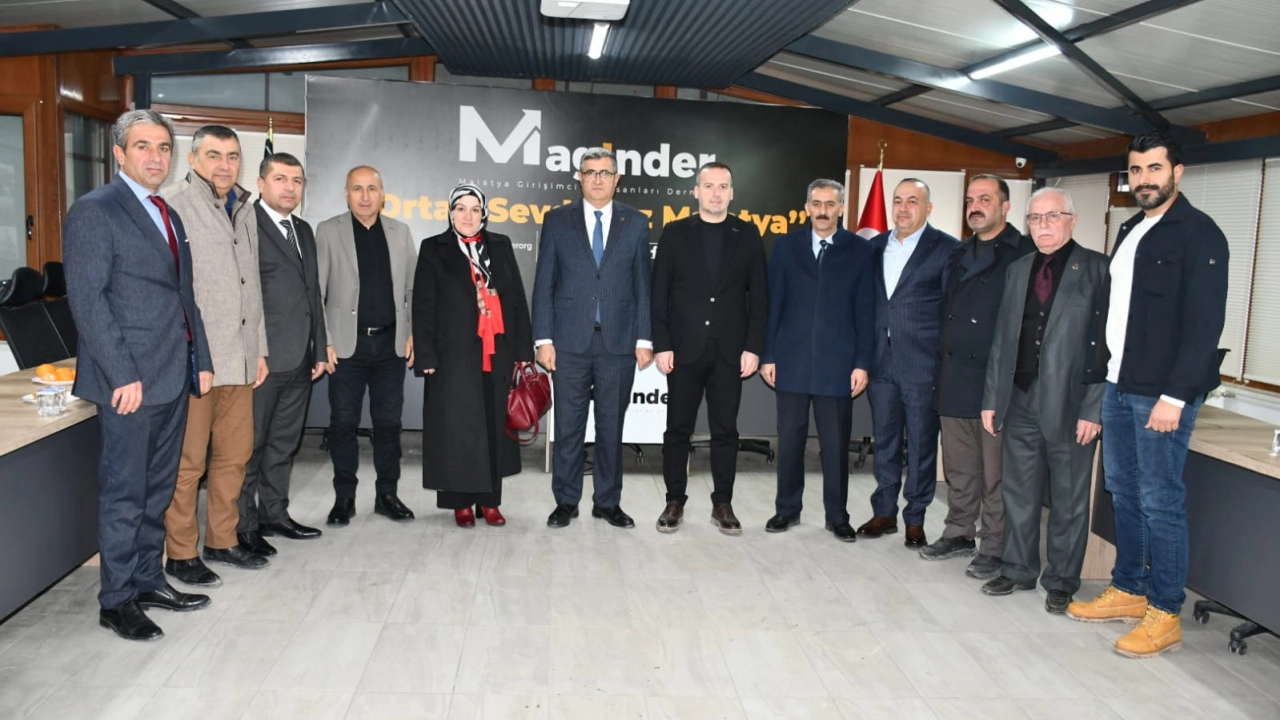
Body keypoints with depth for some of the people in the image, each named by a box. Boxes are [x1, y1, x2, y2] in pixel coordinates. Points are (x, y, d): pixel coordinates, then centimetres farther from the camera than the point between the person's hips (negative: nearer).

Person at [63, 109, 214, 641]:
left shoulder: (169, 215, 17)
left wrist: (201, 359, 12)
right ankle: (116, 601, 14)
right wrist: (122, 374, -19)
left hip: (174, 377, 8)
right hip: (131, 380, -8)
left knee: (158, 490, 15)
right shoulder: (94, 211, -8)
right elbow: (86, 300, -14)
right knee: (124, 494, 1)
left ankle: (148, 581, 28)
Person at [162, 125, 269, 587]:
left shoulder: (244, 211, 17)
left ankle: (222, 540, 27)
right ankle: (180, 554, 14)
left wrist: (259, 349, 17)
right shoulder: (176, 209, -6)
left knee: (235, 454, 13)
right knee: (188, 462, 1)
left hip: (239, 358, 7)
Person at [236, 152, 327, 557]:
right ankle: (244, 525, 12)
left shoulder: (303, 231, 17)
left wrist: (319, 349, 16)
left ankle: (274, 514, 26)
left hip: (299, 358, 8)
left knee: (285, 442, 15)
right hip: (262, 358, -8)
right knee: (250, 444, 2)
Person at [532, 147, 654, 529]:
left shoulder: (636, 222, 7)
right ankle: (565, 501, 17)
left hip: (619, 341, 1)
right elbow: (544, 283, 3)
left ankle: (608, 502, 19)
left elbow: (642, 285, 5)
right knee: (568, 426, 4)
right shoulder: (558, 220, 6)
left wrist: (644, 339, -1)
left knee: (611, 426, 7)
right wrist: (543, 339, -3)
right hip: (570, 341, 0)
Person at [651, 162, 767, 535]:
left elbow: (758, 296, 3)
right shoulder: (675, 233, 4)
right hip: (684, 348, 0)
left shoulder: (747, 235, 6)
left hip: (730, 350, 1)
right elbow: (660, 293, 1)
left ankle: (722, 504, 17)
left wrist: (753, 347, -4)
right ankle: (675, 501, 17)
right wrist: (661, 344, -6)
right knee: (678, 429, 6)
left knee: (725, 430, 6)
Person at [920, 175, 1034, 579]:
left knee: (995, 473, 2)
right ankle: (960, 534, 27)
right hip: (954, 378, 7)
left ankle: (995, 549, 12)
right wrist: (942, 369, 15)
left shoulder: (1024, 253, -5)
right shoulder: (959, 256, 16)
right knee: (958, 467, 14)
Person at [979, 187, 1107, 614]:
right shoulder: (1018, 270, 11)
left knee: (1068, 500, 8)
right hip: (1021, 399, 5)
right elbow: (1002, 339, 11)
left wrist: (1094, 409, -13)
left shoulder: (1097, 269, -5)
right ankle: (1018, 570, 28)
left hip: (1070, 404, -4)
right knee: (1019, 493, 13)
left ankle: (1062, 582, 23)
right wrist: (992, 399, 7)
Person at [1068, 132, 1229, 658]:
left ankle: (1165, 614, 11)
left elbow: (1204, 322, -16)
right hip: (1117, 386, 8)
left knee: (1160, 502, -1)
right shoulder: (1130, 231, 15)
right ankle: (1128, 591, 27)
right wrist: (1102, 373, 12)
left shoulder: (1199, 233, -9)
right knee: (1123, 493, 14)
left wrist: (1175, 396, -20)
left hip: (1161, 394, -8)